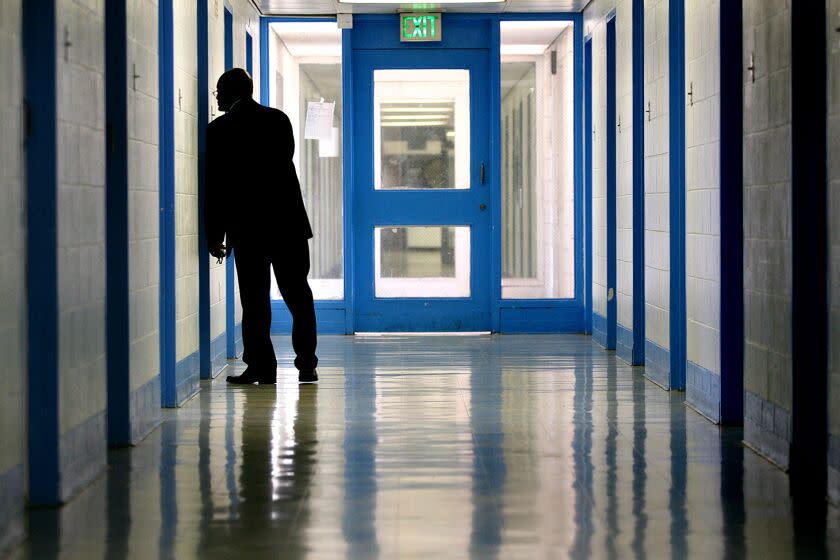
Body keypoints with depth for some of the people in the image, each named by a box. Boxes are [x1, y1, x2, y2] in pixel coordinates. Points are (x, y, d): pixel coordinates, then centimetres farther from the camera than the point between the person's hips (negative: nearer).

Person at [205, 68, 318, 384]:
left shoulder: (219, 129, -5)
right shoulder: (279, 119, 6)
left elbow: (215, 186, -6)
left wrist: (214, 236, 0)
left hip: (246, 227, -3)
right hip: (288, 223, 3)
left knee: (254, 301, 2)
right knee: (298, 297, 9)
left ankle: (261, 367, 2)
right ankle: (307, 365, 10)